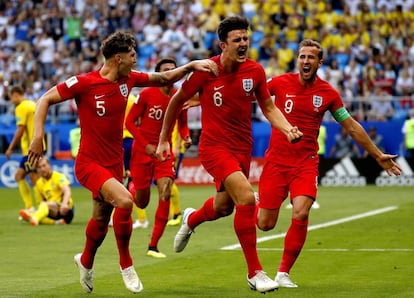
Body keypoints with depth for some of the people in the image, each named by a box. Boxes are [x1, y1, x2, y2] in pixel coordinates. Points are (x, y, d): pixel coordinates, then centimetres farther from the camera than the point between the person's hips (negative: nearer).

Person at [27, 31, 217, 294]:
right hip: (89, 163, -7)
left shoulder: (128, 79, 0)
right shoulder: (84, 83, -17)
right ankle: (126, 264, -7)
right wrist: (38, 136, -18)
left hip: (114, 163, 7)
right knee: (124, 201, -27)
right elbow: (45, 100, -9)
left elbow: (164, 78, 13)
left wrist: (191, 66, -1)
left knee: (102, 218, 18)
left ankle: (86, 261, 47)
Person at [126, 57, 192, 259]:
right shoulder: (146, 94, -9)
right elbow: (130, 121, -5)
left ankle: (153, 246, -12)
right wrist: (145, 145, -15)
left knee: (165, 193, -17)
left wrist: (186, 137, -8)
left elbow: (182, 124, 15)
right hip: (142, 151, -2)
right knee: (141, 202, 3)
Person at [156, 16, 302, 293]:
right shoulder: (205, 71, -14)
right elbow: (176, 102, 0)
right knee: (247, 198, -24)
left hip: (243, 148, 5)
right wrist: (164, 140, 6)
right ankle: (255, 273, -15)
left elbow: (269, 108, 8)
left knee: (223, 207, 22)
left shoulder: (255, 71, -3)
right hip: (214, 146, -5)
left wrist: (288, 129, -11)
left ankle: (191, 219, 60)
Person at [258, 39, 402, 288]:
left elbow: (352, 127, 11)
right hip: (276, 162, 0)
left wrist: (378, 155, 14)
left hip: (306, 163, 0)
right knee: (265, 224, -1)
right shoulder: (280, 83, -3)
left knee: (301, 214, -22)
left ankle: (284, 273, -6)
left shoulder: (328, 94, 1)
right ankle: (256, 204, 39)